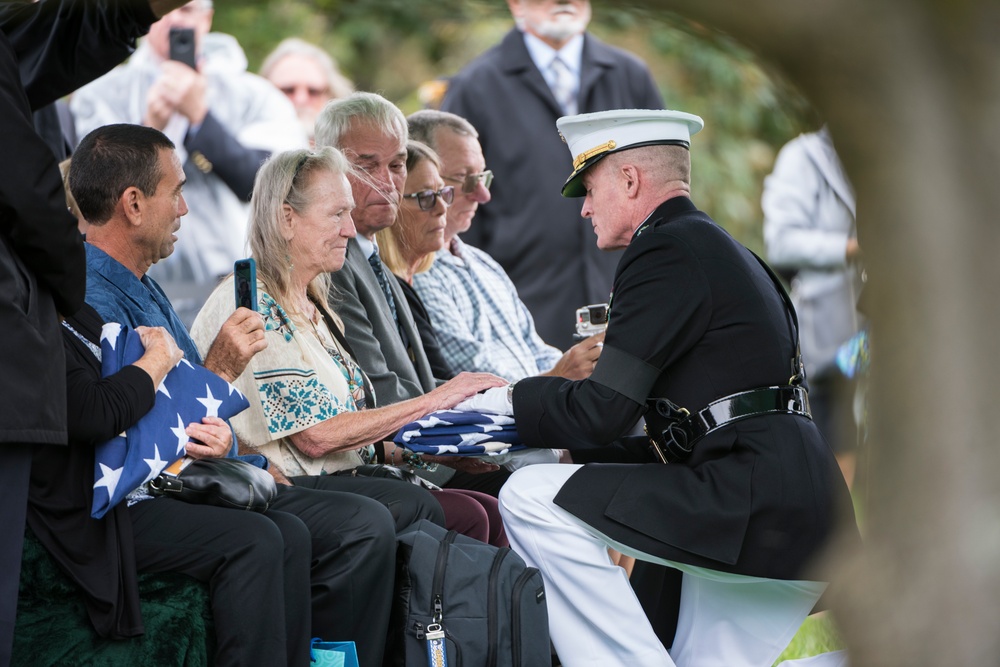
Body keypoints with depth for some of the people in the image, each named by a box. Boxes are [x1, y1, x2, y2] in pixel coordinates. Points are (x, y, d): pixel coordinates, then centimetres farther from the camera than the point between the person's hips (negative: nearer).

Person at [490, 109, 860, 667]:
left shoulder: (668, 251, -7)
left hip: (751, 509, -10)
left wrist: (506, 398, 7)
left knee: (530, 497, -10)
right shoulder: (725, 253, 25)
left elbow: (599, 413, -11)